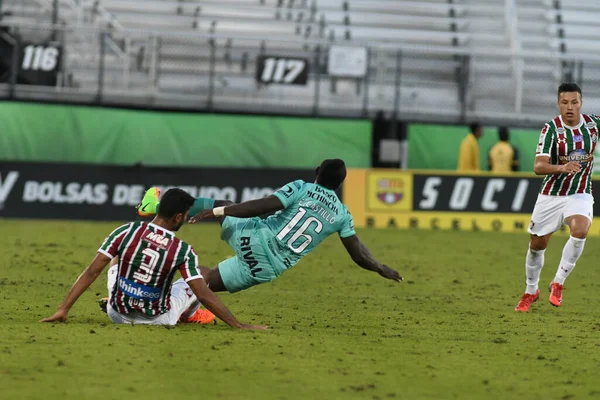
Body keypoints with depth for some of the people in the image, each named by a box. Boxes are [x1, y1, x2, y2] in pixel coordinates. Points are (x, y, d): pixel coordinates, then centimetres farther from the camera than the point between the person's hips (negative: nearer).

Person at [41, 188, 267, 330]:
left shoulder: (125, 232, -14)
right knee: (202, 275, 20)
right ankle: (184, 315, 45)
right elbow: (204, 296, -19)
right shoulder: (183, 251, -18)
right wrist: (239, 326, -13)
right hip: (158, 319, -3)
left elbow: (92, 272, -13)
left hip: (119, 316, 3)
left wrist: (63, 310, -10)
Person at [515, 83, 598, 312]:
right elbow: (538, 167, -25)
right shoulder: (551, 129, -15)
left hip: (580, 194, 1)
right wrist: (561, 167, -42)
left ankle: (558, 284, -13)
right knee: (537, 244, 9)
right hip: (551, 195, -1)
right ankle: (531, 291, 34)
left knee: (580, 230, -28)